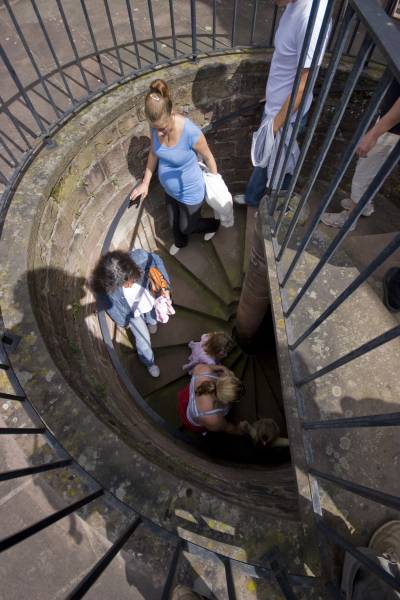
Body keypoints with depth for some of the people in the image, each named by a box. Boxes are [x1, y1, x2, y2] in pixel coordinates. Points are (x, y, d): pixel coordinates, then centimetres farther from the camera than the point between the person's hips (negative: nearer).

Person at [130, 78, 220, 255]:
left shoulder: (191, 132, -34)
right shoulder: (156, 126, -17)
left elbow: (208, 157, -16)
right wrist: (145, 182, 6)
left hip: (190, 192, -5)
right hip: (169, 190, 5)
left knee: (187, 227, 19)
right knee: (174, 223, 28)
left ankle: (213, 224, 52)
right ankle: (180, 242, 63)